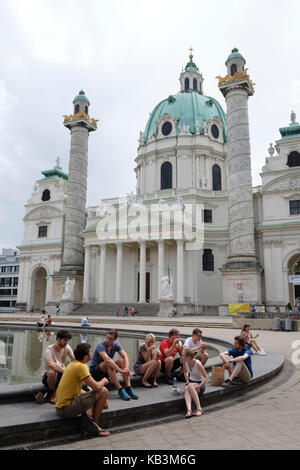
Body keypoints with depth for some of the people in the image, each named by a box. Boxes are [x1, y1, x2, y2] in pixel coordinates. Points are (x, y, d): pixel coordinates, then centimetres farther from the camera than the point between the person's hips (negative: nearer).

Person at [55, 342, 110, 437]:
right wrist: (104, 381, 2)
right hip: (67, 409, -9)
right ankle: (95, 424, 3)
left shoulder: (72, 364, 12)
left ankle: (87, 414, 3)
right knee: (103, 391, -9)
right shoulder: (80, 366, -17)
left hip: (60, 406, 9)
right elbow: (96, 387, -19)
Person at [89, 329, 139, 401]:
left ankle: (128, 388, -25)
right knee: (108, 363, -34)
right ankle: (120, 390, -34)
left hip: (107, 373, 5)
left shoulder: (116, 345, -5)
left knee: (122, 361, -18)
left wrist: (126, 369, -38)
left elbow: (125, 356, -18)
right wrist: (120, 370, -44)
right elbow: (107, 360, -39)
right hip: (95, 372, -5)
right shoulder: (101, 345, -23)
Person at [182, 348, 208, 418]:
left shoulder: (197, 363, -24)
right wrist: (187, 380, -2)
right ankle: (189, 410, -47)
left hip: (200, 384, -4)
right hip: (190, 381, 5)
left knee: (190, 386, -36)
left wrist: (199, 386, -28)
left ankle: (199, 408, -33)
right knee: (186, 388, -31)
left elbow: (206, 377, -17)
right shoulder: (185, 362, -7)